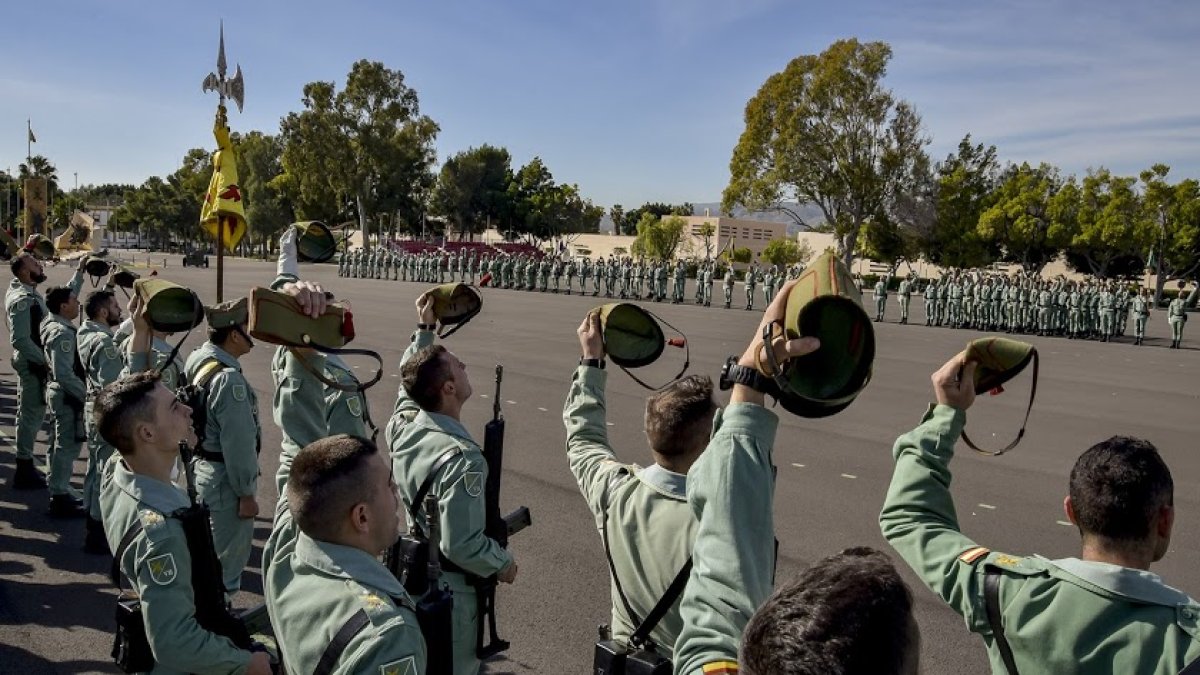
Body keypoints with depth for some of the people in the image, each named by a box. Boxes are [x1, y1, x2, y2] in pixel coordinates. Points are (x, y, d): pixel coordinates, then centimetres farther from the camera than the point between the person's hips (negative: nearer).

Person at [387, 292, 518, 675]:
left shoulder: (402, 421, -10)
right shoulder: (462, 458, -33)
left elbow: (410, 381, 14)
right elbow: (460, 544, -31)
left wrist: (424, 329, 14)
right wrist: (503, 564, -14)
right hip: (449, 583, -7)